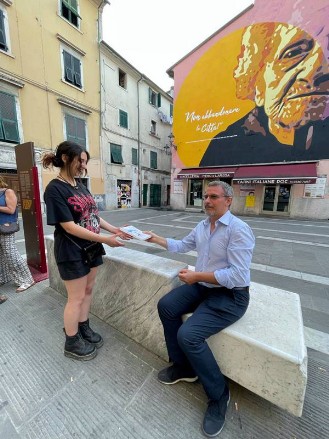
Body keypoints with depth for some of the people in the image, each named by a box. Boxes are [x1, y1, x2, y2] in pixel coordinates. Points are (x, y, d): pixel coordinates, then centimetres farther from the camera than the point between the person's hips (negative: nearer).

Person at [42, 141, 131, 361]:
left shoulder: (80, 185, 8)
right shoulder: (55, 189, -16)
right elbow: (69, 227, -22)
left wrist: (114, 229, 2)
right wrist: (105, 239, -24)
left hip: (91, 248, 8)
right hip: (72, 252, -7)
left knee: (88, 290, 19)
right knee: (76, 297, 8)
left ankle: (84, 328, 41)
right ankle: (72, 343, 31)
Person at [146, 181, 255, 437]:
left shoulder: (239, 230, -19)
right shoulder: (202, 226, 6)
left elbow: (238, 276, -25)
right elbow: (181, 246, 20)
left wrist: (196, 276, -21)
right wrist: (155, 238, 17)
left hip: (231, 296, -8)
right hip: (203, 286, 8)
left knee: (189, 335, -21)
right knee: (166, 306, -2)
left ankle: (219, 394, 10)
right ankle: (184, 367, 18)